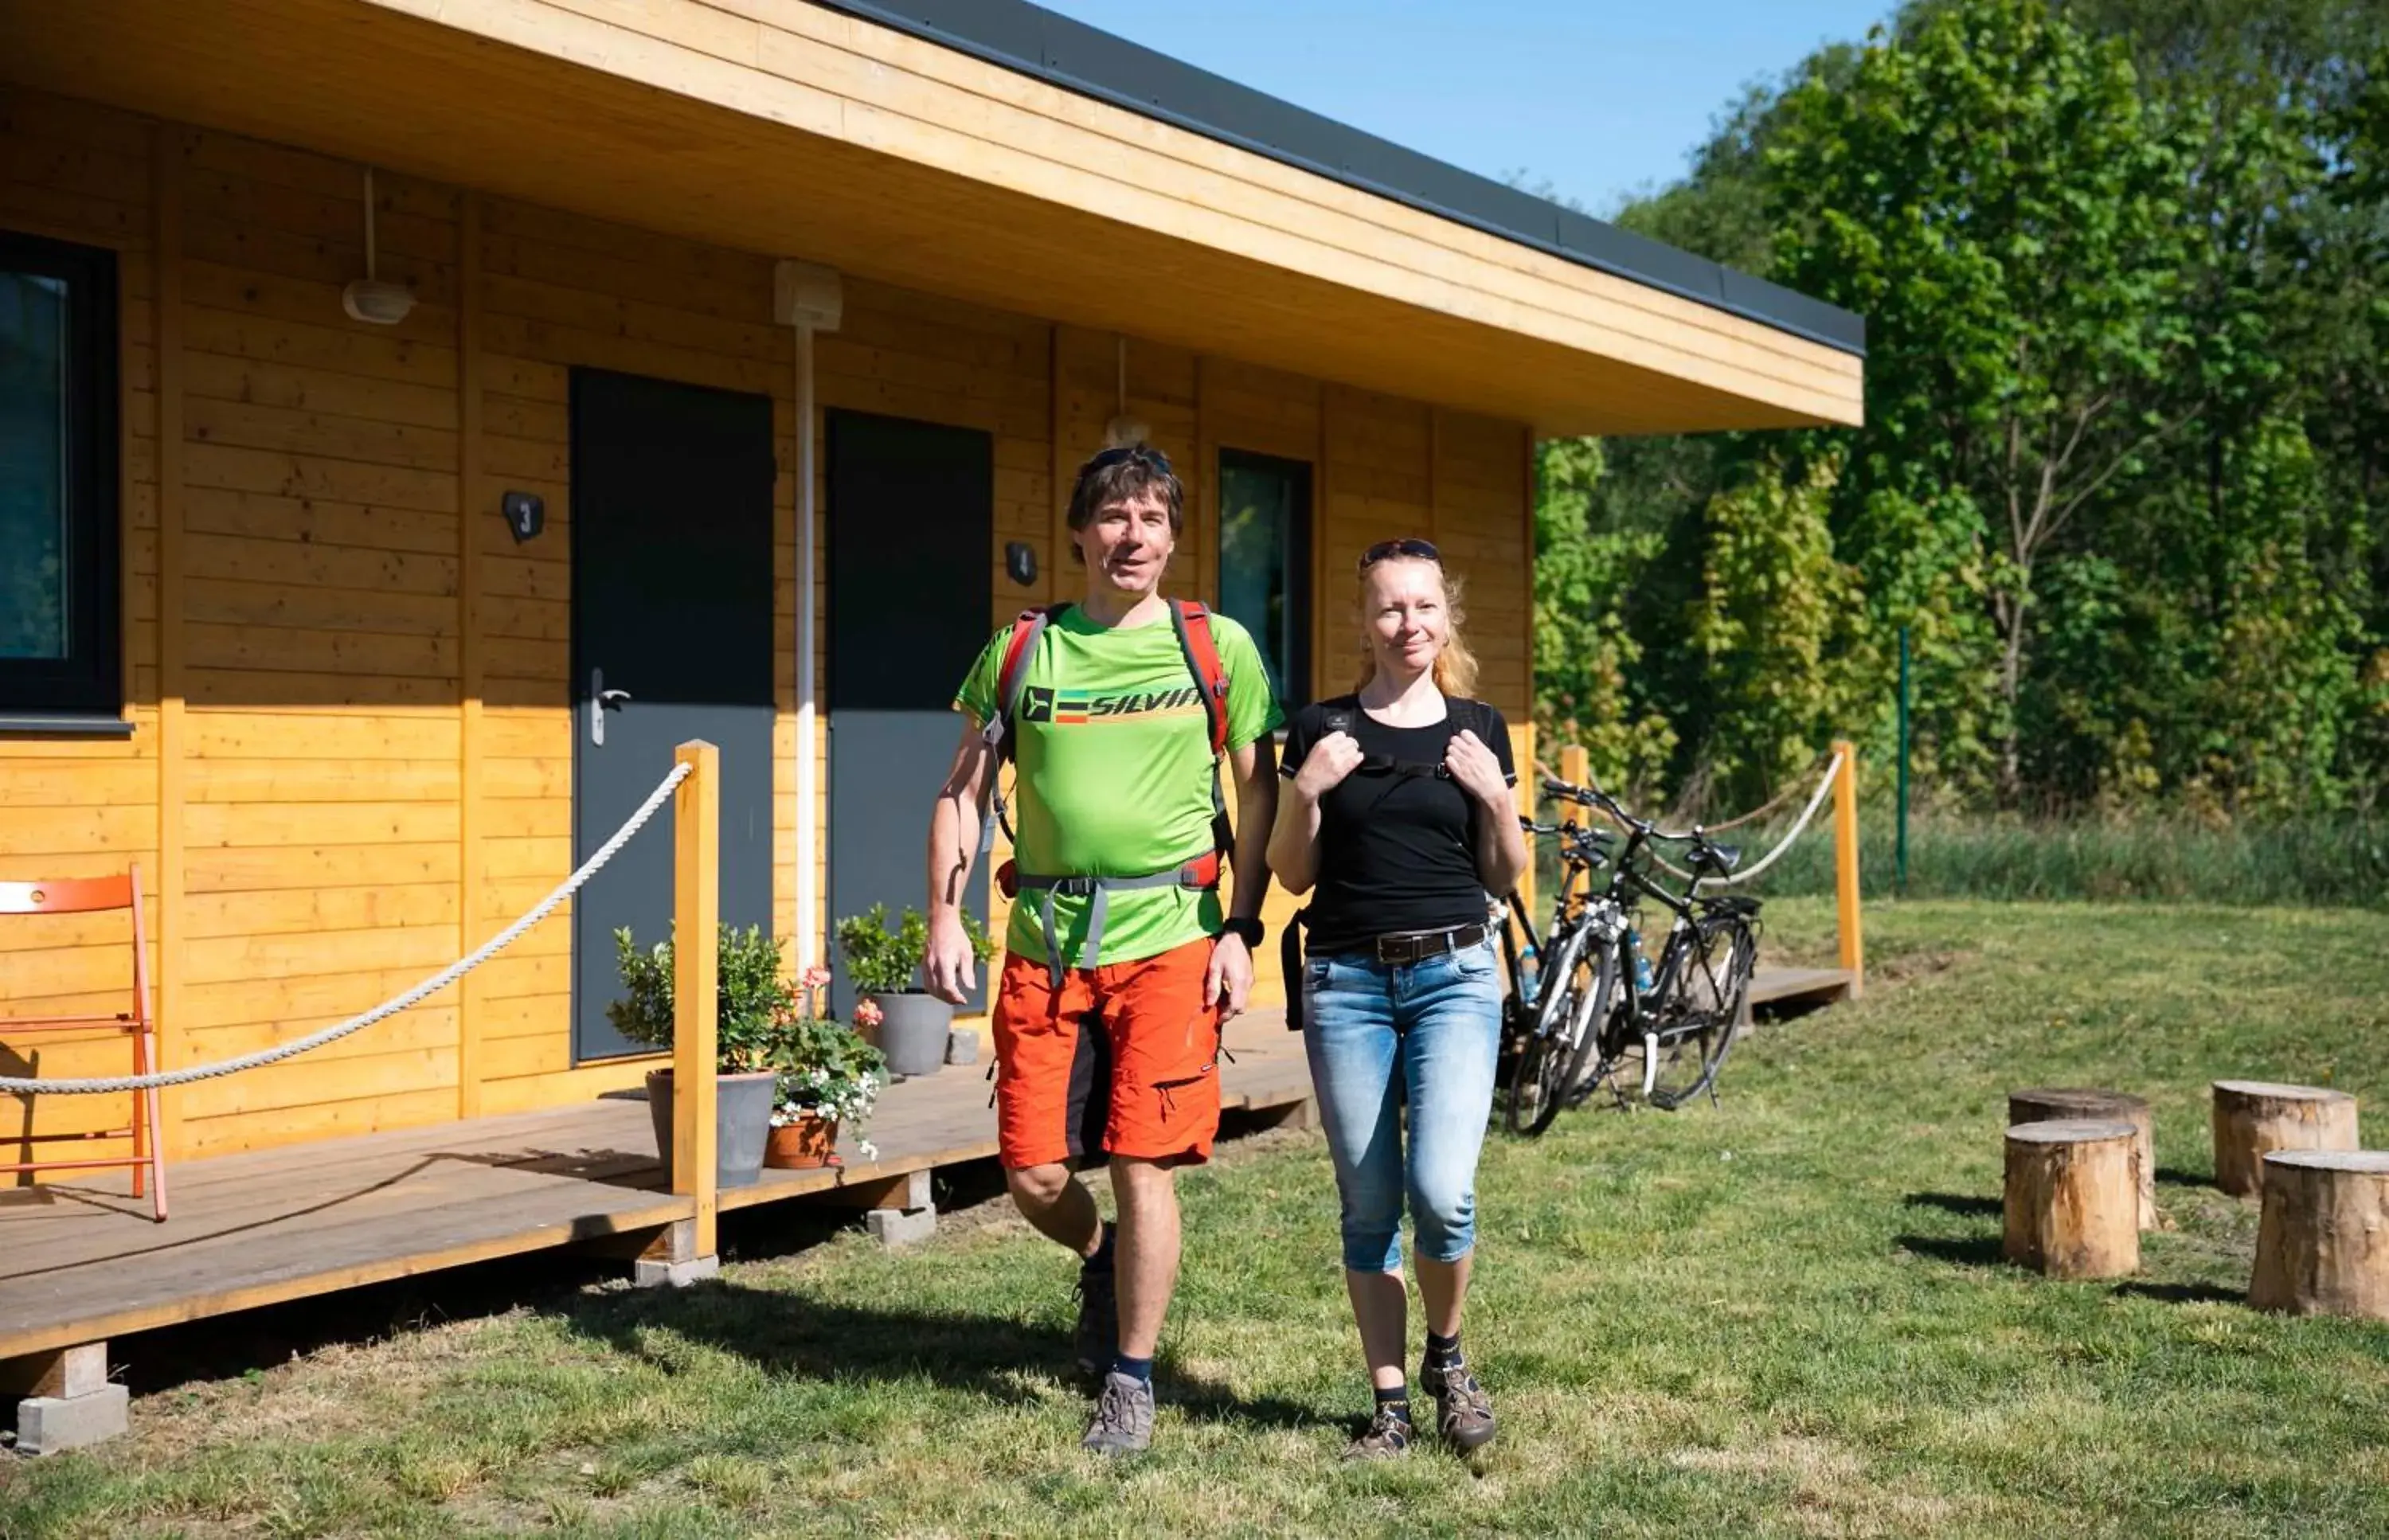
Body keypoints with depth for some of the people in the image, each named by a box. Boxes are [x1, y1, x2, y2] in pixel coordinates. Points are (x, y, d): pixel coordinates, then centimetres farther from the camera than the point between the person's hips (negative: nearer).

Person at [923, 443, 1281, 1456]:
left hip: (1167, 938, -2)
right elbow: (962, 792, 11)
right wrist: (944, 917, 0)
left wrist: (1241, 932, -3)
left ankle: (1131, 1382, 14)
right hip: (1043, 942, 2)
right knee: (1034, 1178, 5)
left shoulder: (1217, 646, 3)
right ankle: (1103, 1262, 39)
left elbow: (1258, 795, 5)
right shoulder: (1021, 648, 7)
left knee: (1142, 1166, -3)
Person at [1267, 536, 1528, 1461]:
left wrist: (1496, 796, -8)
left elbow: (1505, 878, 9)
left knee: (1441, 1192, -15)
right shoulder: (1324, 730, 4)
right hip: (1346, 982, 1)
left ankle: (1447, 1355, 13)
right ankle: (1390, 1403, 16)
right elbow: (1292, 874, 6)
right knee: (1368, 1206, 3)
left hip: (1454, 974, -1)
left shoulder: (1477, 729, 5)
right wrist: (1305, 792, -10)